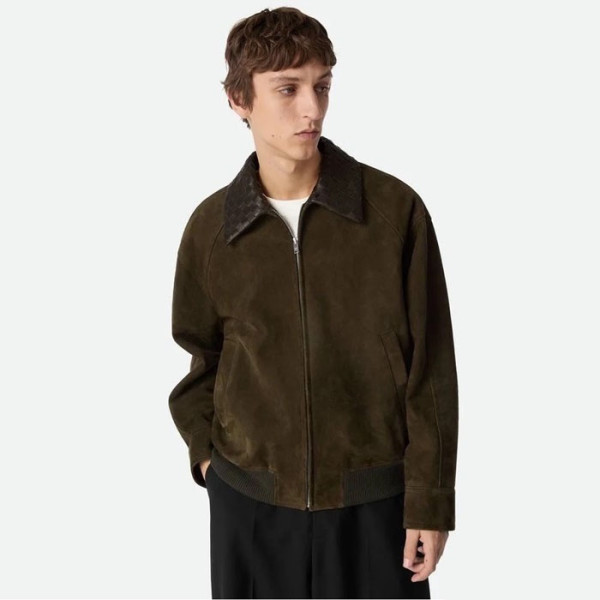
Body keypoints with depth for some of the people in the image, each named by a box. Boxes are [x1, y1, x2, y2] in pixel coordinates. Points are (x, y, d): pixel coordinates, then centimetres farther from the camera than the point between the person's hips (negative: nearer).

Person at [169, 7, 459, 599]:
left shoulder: (396, 210, -10)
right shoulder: (211, 226, -2)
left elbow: (430, 372, -6)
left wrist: (429, 502, -6)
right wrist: (203, 446, 3)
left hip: (373, 500, -2)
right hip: (250, 499, 2)